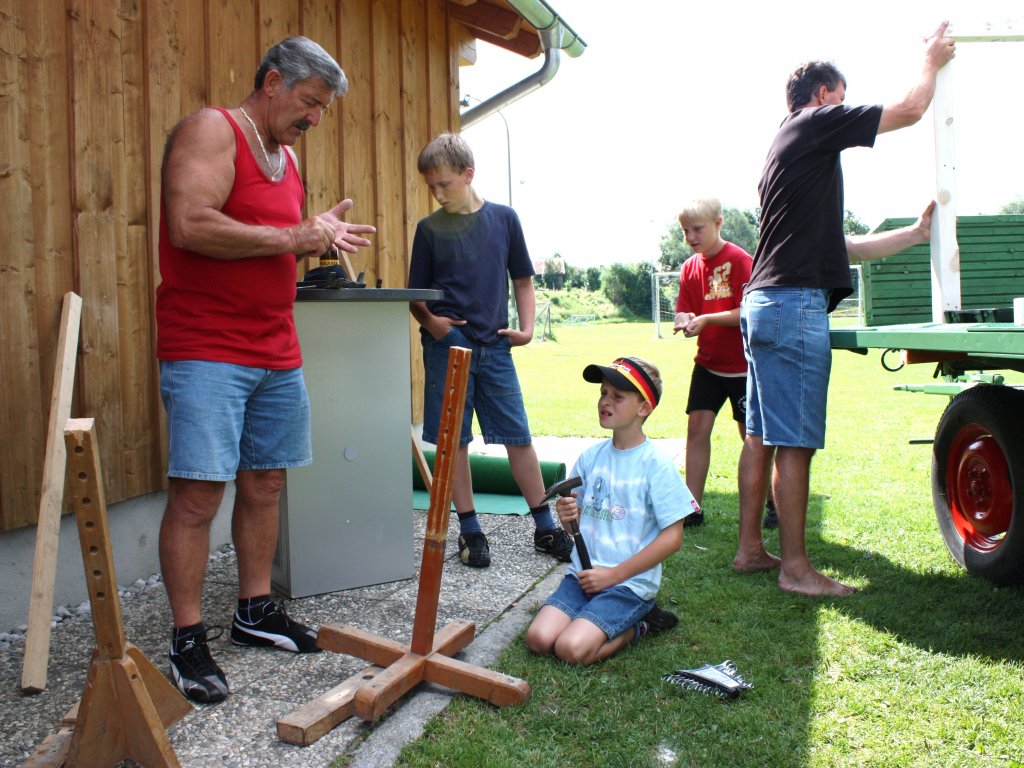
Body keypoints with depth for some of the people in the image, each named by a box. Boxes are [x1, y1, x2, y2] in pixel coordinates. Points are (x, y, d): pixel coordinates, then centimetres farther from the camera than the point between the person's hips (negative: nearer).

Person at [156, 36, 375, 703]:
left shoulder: (287, 157, 19)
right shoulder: (211, 130, -7)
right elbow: (191, 227, -22)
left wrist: (319, 237, 8)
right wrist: (293, 236, -15)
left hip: (277, 352, 8)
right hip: (206, 348, -8)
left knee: (265, 483, 11)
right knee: (198, 491, -7)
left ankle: (256, 611, 25)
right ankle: (188, 641, 4)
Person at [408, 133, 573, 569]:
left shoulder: (503, 219, 5)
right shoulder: (429, 229, 4)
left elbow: (522, 280, 11)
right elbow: (416, 295, 7)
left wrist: (527, 328, -2)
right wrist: (429, 321, -13)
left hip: (495, 346, 1)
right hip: (447, 347, 0)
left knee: (519, 436, 4)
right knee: (454, 439, 3)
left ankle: (545, 528, 17)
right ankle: (469, 531, 16)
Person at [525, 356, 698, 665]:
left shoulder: (656, 464, -10)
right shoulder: (590, 457, 6)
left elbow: (672, 537, -12)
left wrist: (613, 575, -13)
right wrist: (568, 517, -11)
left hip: (630, 582, -5)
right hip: (583, 574, 5)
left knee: (572, 648, -22)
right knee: (538, 639, -13)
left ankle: (639, 625, 4)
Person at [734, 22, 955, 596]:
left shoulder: (791, 148, 27)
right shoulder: (816, 122, 0)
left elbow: (840, 248, 26)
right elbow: (910, 110, 2)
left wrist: (917, 233, 28)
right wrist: (933, 61, 22)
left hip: (764, 301, 10)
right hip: (796, 304, -10)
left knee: (762, 435, 10)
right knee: (795, 443, -7)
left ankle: (751, 548, 17)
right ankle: (795, 567, -1)